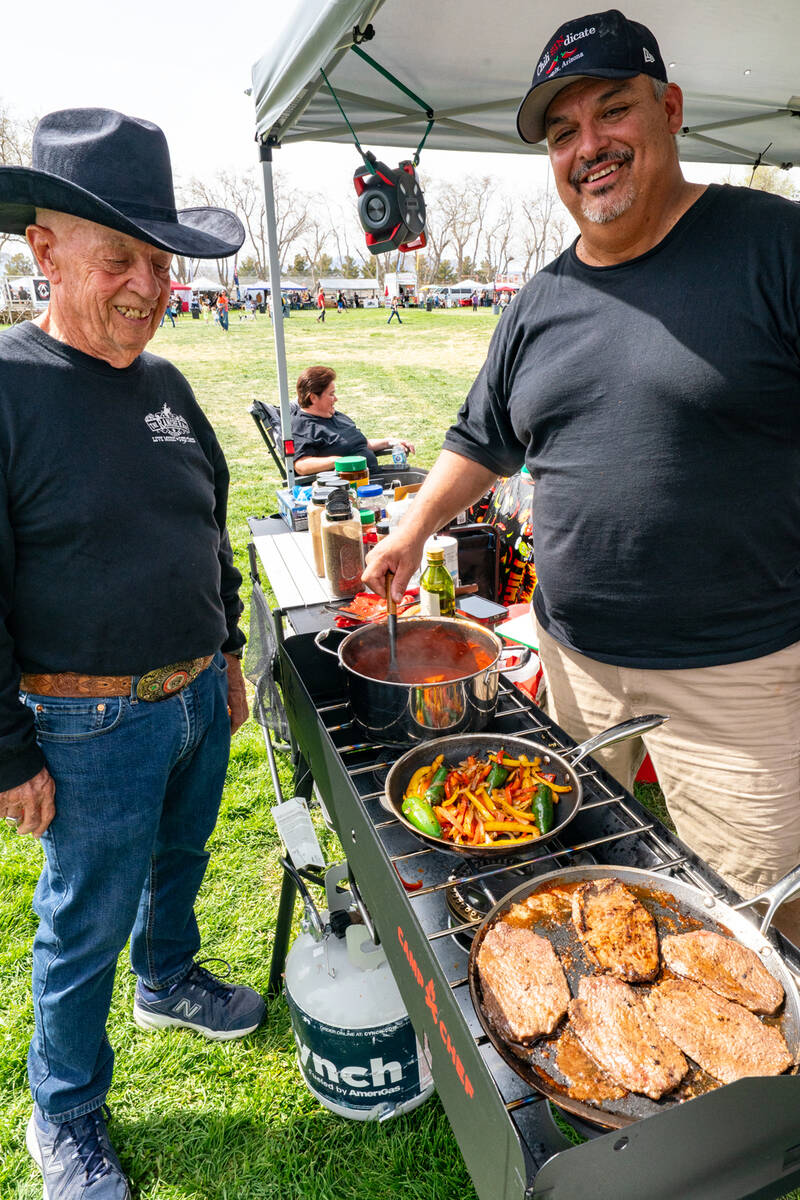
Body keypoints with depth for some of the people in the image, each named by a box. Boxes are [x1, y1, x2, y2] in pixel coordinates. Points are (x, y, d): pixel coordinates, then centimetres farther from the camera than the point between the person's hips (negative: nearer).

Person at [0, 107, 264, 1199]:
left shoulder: (165, 384, 5)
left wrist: (226, 655, 16)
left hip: (196, 697, 7)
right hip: (91, 726, -6)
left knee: (180, 859, 26)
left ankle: (169, 981, 55)